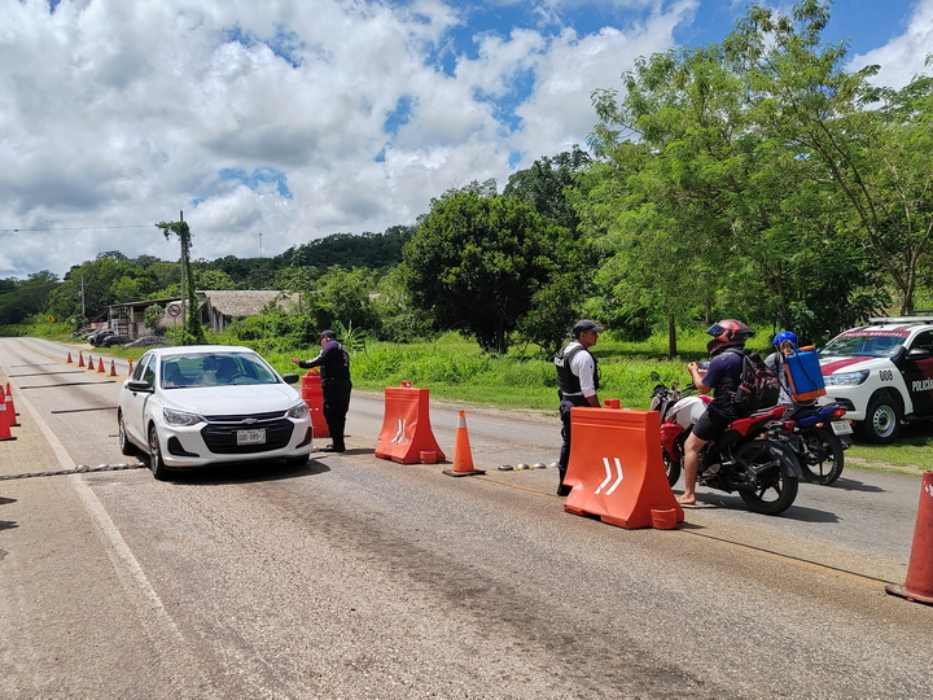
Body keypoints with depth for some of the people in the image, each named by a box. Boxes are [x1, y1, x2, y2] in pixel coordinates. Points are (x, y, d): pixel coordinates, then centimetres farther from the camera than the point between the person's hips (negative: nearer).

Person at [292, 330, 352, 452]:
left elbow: (319, 361, -13)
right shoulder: (342, 349, 25)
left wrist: (302, 363, -7)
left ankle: (338, 444, -8)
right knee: (339, 415, 14)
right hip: (345, 385, 9)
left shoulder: (331, 347, -3)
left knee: (330, 414, -6)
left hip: (333, 385, -9)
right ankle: (339, 443, 20)